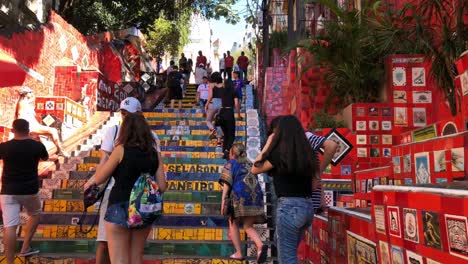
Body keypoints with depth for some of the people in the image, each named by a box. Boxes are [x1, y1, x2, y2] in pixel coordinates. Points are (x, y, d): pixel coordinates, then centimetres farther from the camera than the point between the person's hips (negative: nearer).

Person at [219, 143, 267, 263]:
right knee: (248, 226, 8)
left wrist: (223, 199, -8)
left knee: (233, 224, 13)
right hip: (255, 195, 5)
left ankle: (238, 253, 7)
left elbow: (227, 181, -4)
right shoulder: (250, 164, 25)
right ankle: (260, 245, -17)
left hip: (239, 196, -5)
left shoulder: (231, 163, 9)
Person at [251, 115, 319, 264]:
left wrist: (268, 144, 3)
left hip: (289, 207, -8)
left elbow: (255, 169, 2)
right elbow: (313, 185, 10)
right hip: (307, 207, 8)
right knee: (288, 251, 23)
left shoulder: (279, 153, -12)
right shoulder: (306, 154, 7)